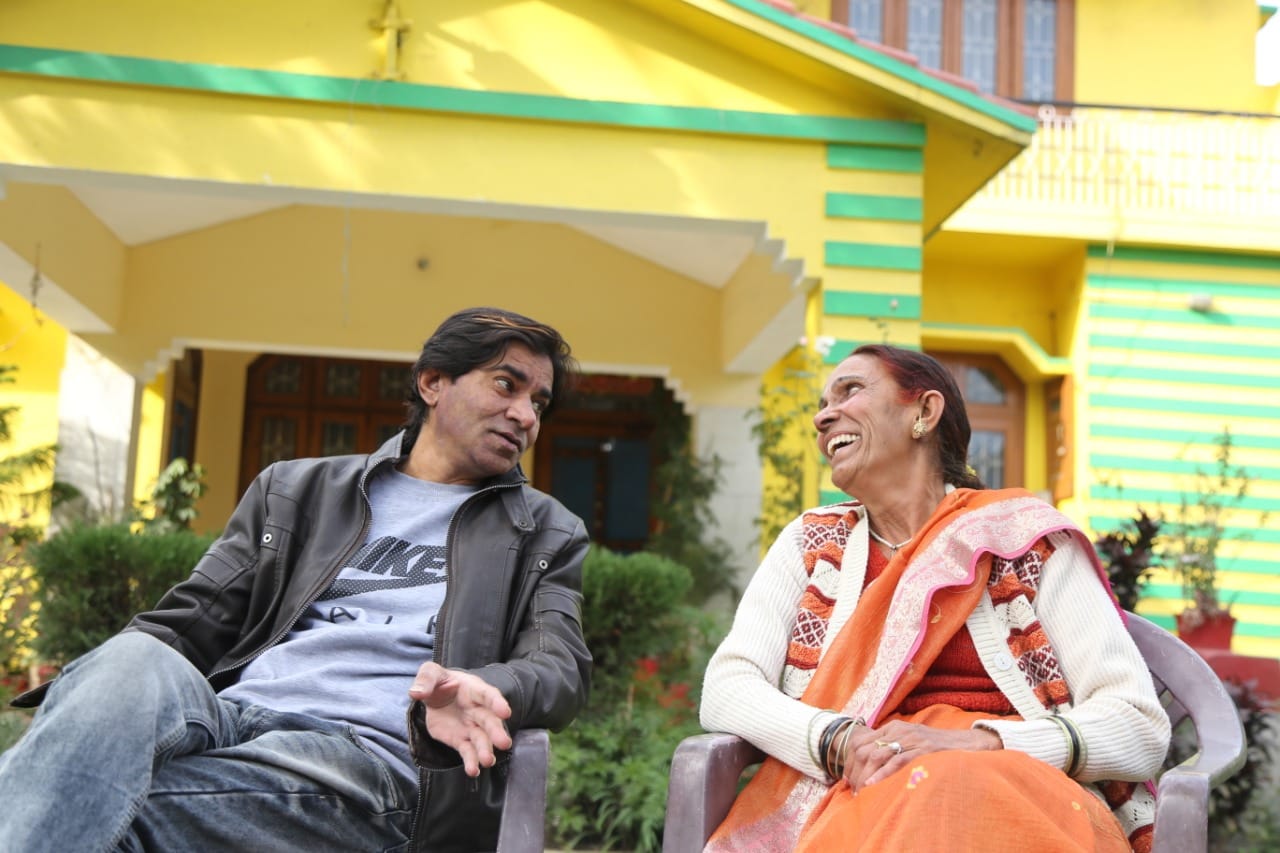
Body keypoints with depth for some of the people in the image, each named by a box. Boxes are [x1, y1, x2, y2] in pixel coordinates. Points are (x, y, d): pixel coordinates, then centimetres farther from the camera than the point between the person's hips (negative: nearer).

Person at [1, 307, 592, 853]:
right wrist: (77, 700, -4)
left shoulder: (548, 535, 21)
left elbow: (561, 663, 6)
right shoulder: (295, 489, 25)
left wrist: (486, 693, -21)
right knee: (133, 660, -35)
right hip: (225, 716, 3)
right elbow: (193, 620, 19)